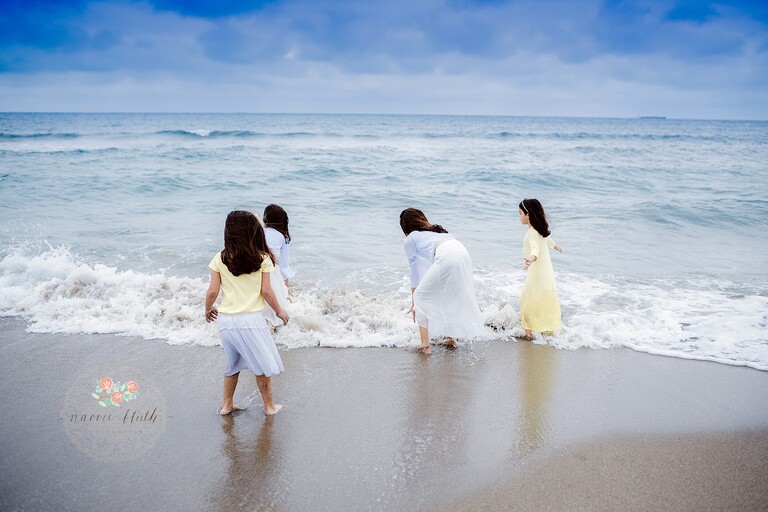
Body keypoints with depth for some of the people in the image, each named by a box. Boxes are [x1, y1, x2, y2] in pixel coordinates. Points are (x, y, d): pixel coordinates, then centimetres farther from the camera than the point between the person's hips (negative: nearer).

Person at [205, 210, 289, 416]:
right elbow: (266, 291, -7)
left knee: (233, 364, 23)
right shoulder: (262, 259, -7)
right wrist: (279, 311, 9)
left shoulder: (220, 259, -2)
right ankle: (269, 406, 25)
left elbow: (213, 291, -2)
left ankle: (227, 405, 31)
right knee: (262, 365, 14)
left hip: (226, 320, 3)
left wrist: (208, 310, 17)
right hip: (252, 320, -3)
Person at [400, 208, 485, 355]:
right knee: (450, 297, 28)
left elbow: (415, 272, 20)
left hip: (447, 257, -7)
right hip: (464, 254, 7)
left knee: (420, 296, 9)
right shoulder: (436, 231, 37)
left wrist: (414, 303, 28)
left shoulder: (410, 240, 19)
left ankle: (425, 345, 7)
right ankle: (451, 337, 34)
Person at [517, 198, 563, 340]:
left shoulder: (532, 233, -24)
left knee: (527, 302, 0)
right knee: (545, 300, 22)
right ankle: (548, 328, 36)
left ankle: (528, 333, 4)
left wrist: (531, 259, -64)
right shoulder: (541, 229, 6)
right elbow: (548, 240, 28)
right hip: (546, 271, 10)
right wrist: (556, 246, 51)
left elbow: (535, 248, -42)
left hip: (537, 273, -10)